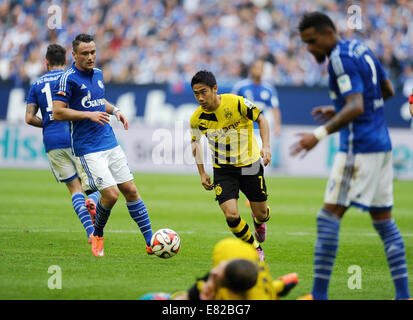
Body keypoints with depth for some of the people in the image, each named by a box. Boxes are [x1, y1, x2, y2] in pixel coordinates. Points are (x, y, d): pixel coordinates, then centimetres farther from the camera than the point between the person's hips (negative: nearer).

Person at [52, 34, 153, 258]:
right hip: (88, 149, -7)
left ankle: (150, 242, 8)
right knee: (111, 194, -14)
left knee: (130, 190, 4)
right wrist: (89, 114, -20)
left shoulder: (97, 74, 13)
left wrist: (114, 110, 10)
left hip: (110, 143, 7)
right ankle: (97, 235, 13)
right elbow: (58, 112, -14)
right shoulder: (69, 78, -10)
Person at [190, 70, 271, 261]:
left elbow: (260, 119, -4)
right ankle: (255, 248, 11)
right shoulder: (197, 118, -10)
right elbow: (195, 142, 10)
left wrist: (266, 146, -15)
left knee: (261, 214, 7)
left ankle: (258, 222, 47)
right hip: (222, 169, 1)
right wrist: (202, 173, 5)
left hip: (250, 164, -1)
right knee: (231, 215, -15)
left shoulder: (236, 103, -20)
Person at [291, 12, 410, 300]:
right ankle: (403, 293, 8)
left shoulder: (341, 58, -14)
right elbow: (387, 91, 23)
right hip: (382, 145, 10)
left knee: (330, 215, -8)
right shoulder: (360, 49, 15)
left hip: (359, 148, -10)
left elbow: (356, 107, -24)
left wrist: (320, 134, -30)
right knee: (383, 219, 11)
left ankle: (319, 294, -9)